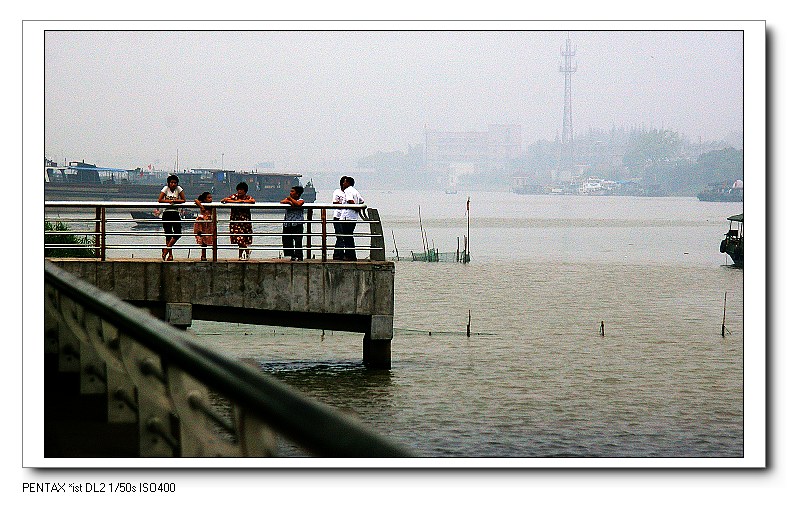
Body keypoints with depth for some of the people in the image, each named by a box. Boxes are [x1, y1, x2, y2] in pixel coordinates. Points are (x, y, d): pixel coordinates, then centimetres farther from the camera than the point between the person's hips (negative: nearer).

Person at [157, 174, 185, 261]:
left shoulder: (179, 189, 3)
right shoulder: (165, 188, -1)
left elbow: (184, 200, -1)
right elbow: (160, 200, -9)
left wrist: (174, 200, -12)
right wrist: (170, 201, -14)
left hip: (175, 213, 2)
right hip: (167, 214, -2)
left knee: (178, 233, -11)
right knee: (168, 234, 0)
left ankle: (166, 249, 2)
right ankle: (170, 254, 5)